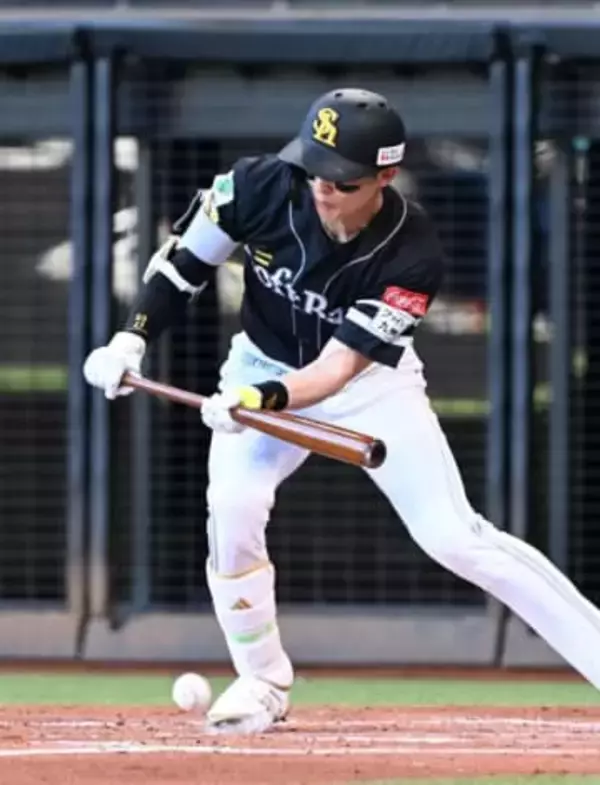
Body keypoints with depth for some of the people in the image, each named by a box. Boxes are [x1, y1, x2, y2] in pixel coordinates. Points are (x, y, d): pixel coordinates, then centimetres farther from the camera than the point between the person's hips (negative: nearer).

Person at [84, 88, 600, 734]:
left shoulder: (412, 255, -31)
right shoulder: (260, 187, -25)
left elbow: (339, 366, -34)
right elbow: (185, 258, -8)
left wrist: (265, 399, -52)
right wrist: (131, 339, -20)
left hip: (370, 382, -2)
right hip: (263, 366, 2)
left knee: (454, 536, -11)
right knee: (231, 507, -22)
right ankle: (263, 682, -1)